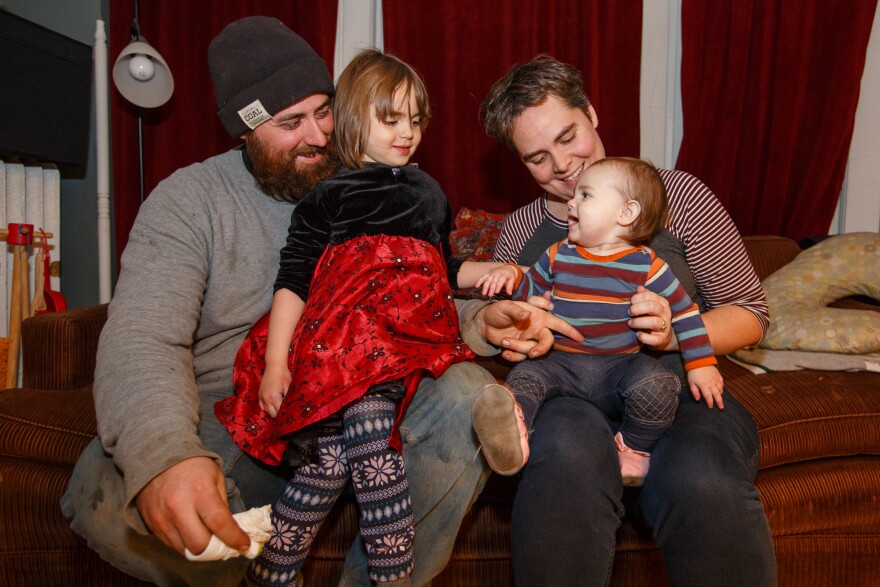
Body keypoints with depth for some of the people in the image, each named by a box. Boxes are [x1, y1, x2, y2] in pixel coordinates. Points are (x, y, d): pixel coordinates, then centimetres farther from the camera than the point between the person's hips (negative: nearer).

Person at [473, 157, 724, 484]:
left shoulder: (646, 265, -1)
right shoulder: (558, 255, 9)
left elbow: (685, 312, 4)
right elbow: (530, 289, 20)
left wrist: (701, 365, 0)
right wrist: (511, 274, -2)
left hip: (621, 366, -2)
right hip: (562, 364, 2)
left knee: (657, 384, -29)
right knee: (525, 375, -23)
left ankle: (635, 449, -4)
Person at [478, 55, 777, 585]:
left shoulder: (677, 194, 5)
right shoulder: (520, 230, 14)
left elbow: (751, 312, 6)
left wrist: (675, 334, -14)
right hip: (571, 398, 1)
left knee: (702, 480, -36)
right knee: (567, 447, -36)